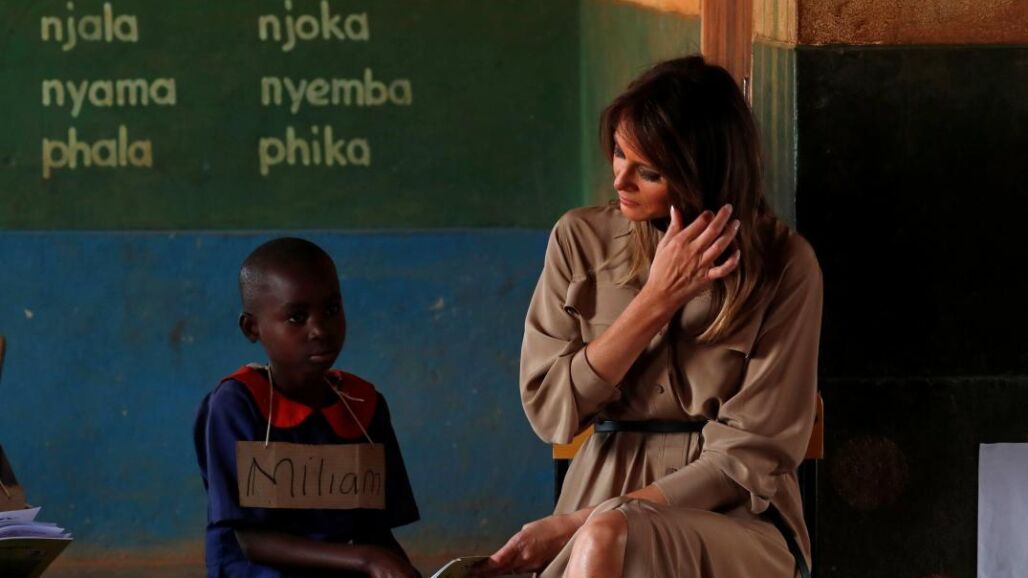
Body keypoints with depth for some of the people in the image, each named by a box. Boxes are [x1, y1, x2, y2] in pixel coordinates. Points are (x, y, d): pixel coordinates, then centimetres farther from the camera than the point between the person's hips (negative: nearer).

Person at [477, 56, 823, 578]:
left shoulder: (781, 265, -5)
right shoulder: (581, 240, 5)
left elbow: (749, 455, -7)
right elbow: (550, 413, 1)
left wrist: (579, 525, -13)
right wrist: (656, 300, -10)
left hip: (737, 520, -2)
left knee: (607, 536, -35)